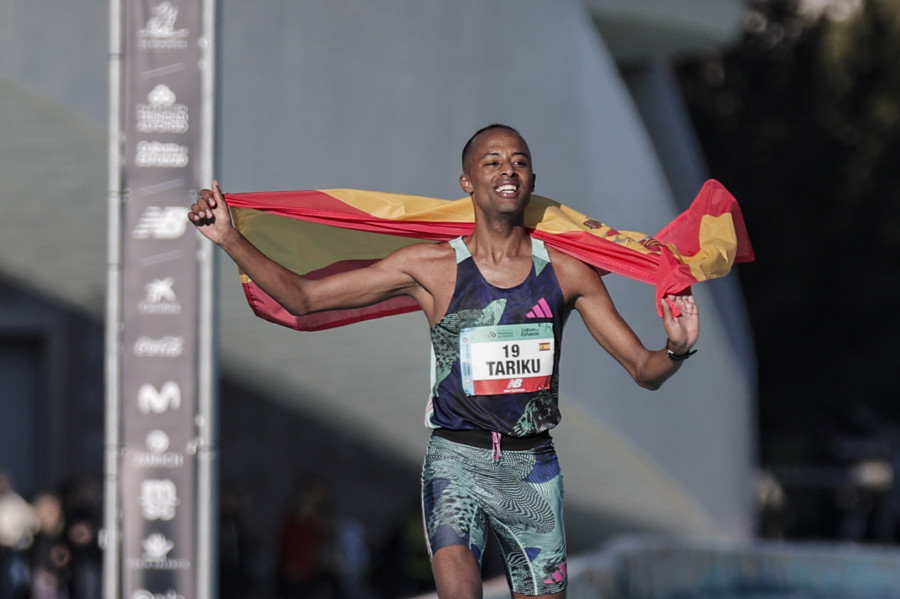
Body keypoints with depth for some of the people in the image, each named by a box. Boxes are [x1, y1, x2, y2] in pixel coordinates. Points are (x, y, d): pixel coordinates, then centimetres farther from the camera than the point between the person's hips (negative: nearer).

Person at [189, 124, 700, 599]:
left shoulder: (567, 272, 3)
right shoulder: (431, 268, -1)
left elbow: (644, 370, 4)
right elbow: (302, 297, 1)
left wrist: (677, 350, -19)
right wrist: (231, 239, -7)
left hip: (533, 466, 3)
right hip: (457, 459, -2)